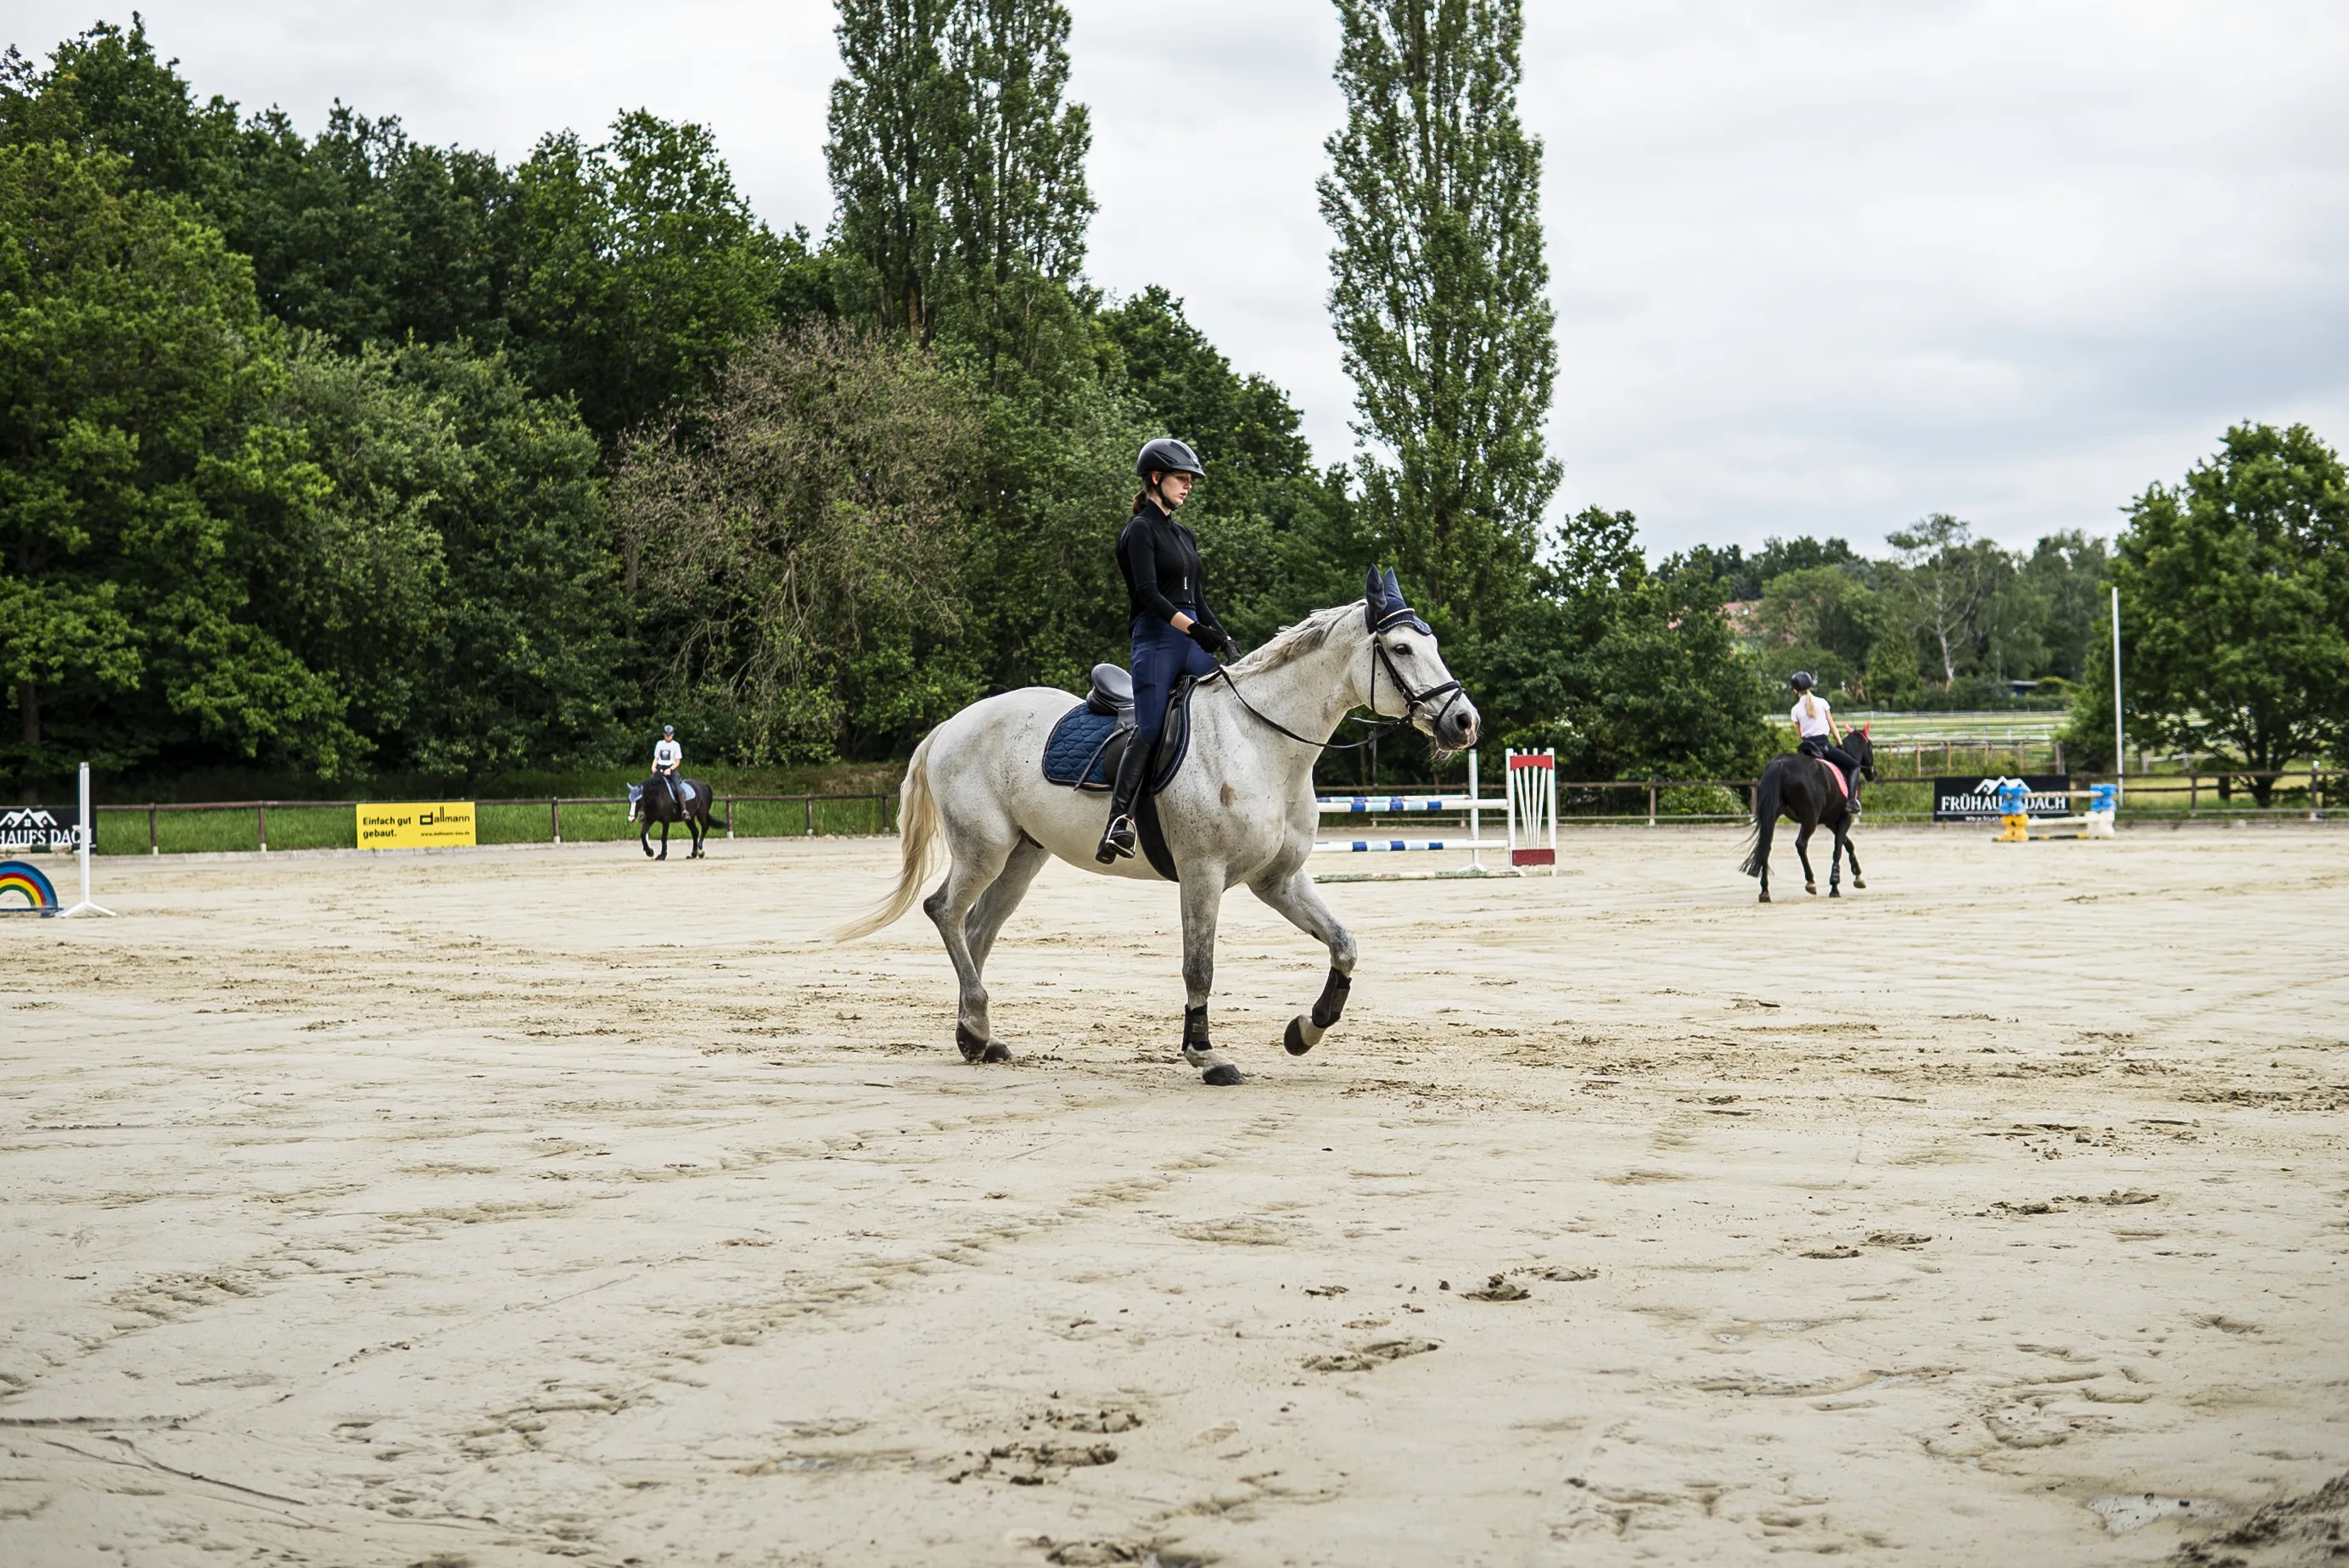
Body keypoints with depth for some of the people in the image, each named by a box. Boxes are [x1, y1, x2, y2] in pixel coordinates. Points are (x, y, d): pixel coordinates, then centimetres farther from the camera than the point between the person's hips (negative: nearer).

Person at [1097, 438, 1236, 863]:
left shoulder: (1184, 536, 21)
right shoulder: (1141, 531, -4)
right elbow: (1149, 594, -16)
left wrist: (1223, 638, 10)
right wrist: (1194, 629, -23)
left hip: (1191, 641, 8)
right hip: (1157, 639, -8)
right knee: (1150, 729, -16)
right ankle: (1118, 820, -21)